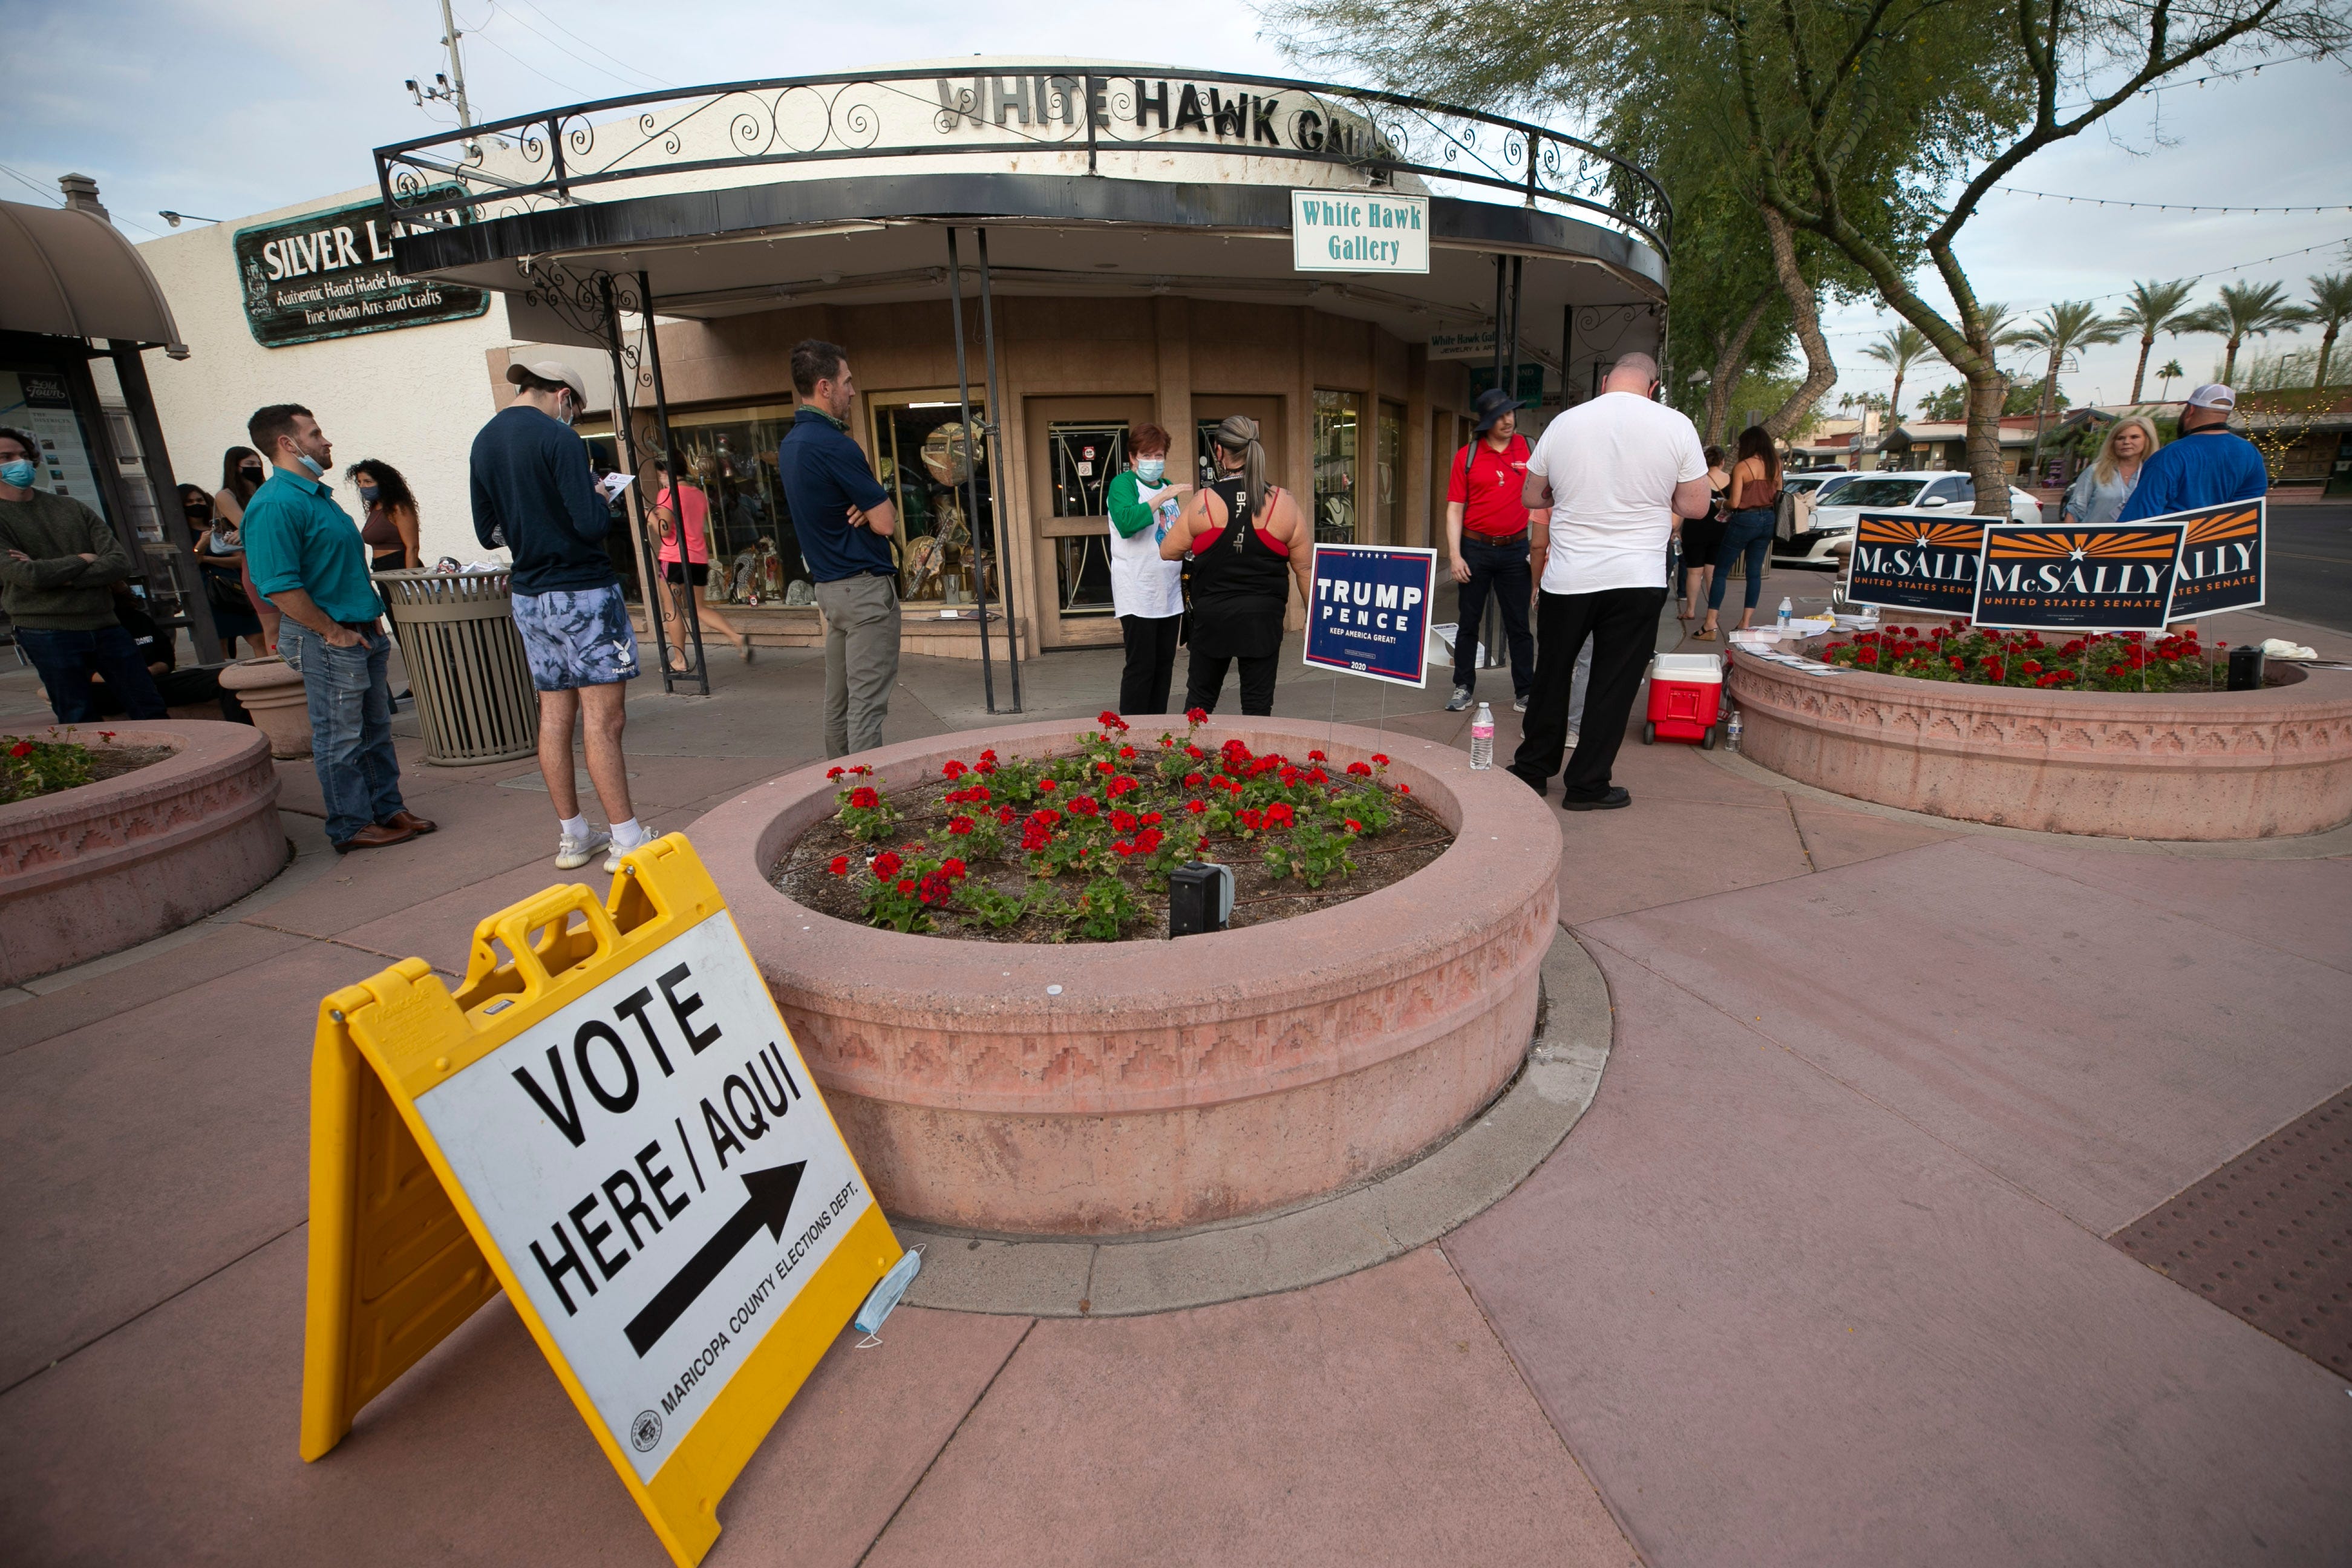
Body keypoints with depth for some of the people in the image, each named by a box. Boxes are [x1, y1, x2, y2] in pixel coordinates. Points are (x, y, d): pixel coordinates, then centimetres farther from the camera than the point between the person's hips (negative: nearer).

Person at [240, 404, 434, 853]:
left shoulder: (318, 493, 15)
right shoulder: (275, 505, -17)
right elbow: (279, 585, -22)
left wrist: (372, 614, 16)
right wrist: (333, 632, -17)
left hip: (362, 632, 10)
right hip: (327, 641, -9)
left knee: (375, 729, 16)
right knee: (340, 737, 0)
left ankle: (389, 809, 26)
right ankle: (352, 827, 10)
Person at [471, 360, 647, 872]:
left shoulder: (484, 443, 11)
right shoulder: (558, 438, -13)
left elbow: (488, 533, 16)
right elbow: (591, 523, -19)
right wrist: (600, 499, 2)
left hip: (529, 596, 8)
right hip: (582, 592, -8)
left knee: (555, 716, 10)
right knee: (603, 719, -6)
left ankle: (573, 835, 18)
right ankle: (626, 839, -3)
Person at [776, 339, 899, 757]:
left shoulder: (790, 444, 13)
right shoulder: (833, 444, -17)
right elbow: (887, 523, -16)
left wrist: (864, 509, -3)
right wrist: (872, 510, 5)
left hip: (828, 585, 10)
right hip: (865, 586, -10)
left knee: (838, 700, 14)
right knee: (867, 704, -7)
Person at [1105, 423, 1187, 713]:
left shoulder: (1168, 487, 17)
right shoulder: (1123, 483, -5)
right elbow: (1126, 523, -25)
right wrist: (1162, 498, -26)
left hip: (1169, 593, 8)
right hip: (1137, 595, -7)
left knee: (1164, 666, 10)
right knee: (1141, 667, -8)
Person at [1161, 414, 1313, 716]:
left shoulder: (1203, 502, -8)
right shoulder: (1283, 504, -4)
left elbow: (1168, 552, 1)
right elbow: (1305, 569, 0)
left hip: (1212, 615, 0)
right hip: (1263, 618, 0)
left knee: (1200, 698, 16)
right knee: (1258, 704, 8)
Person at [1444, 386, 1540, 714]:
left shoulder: (1528, 448, 3)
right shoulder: (1467, 456, -1)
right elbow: (1454, 509, -2)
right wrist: (1455, 556, -10)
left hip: (1516, 550, 1)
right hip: (1475, 549, -1)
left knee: (1519, 625, 5)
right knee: (1468, 622, 7)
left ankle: (1525, 692, 13)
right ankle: (1463, 687, 18)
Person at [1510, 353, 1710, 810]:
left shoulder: (1563, 423, 0)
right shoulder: (1676, 426, -4)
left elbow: (1532, 497, 9)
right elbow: (1695, 506, 1)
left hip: (1567, 579, 1)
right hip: (1638, 581, -1)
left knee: (1551, 676, 15)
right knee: (1613, 687, 7)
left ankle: (1532, 770, 24)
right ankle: (1587, 786, 13)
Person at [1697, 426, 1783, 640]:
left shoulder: (1742, 467, -14)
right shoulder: (1775, 465, 3)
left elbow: (1735, 503, -14)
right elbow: (1779, 495, 10)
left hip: (1745, 520, -6)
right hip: (1768, 520, 6)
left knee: (1721, 572, 1)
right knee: (1755, 572, 11)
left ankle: (1710, 625, -5)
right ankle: (1746, 623, 12)